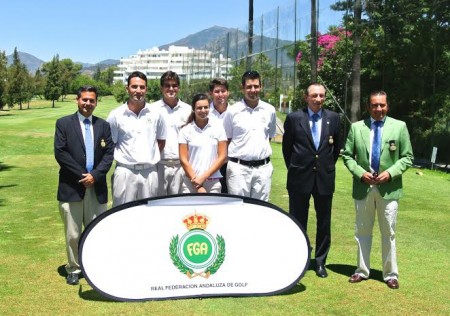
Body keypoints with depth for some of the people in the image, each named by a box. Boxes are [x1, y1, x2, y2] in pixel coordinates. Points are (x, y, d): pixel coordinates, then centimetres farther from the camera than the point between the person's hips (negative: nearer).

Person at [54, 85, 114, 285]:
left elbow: (109, 153, 4)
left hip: (97, 186, 2)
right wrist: (81, 175, -11)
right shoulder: (63, 123, 3)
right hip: (71, 186, -2)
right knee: (72, 233, 3)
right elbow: (60, 153, -6)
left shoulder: (103, 125, 11)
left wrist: (95, 175, -9)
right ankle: (74, 269, 17)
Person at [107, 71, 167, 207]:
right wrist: (122, 158, 1)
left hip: (149, 172, 2)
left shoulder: (155, 113, 3)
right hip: (125, 172, -2)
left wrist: (150, 158, 6)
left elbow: (161, 140, 13)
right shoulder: (116, 115, -2)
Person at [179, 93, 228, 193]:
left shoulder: (218, 127, 5)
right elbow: (183, 159, 1)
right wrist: (197, 183, -7)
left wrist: (204, 177, -7)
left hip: (213, 182, 0)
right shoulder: (186, 130, 4)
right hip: (190, 182, 0)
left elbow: (222, 156, 2)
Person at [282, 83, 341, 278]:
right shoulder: (294, 118, -3)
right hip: (300, 178, -2)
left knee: (324, 222, 9)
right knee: (298, 222, 7)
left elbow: (337, 146, 14)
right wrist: (293, 168, 8)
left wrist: (328, 166, 12)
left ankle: (320, 262, 22)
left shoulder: (333, 118, 3)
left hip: (325, 178, 2)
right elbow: (287, 146, 7)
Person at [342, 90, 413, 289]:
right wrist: (360, 173, -9)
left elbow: (407, 157, 2)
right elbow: (347, 155, 5)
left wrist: (391, 172, -12)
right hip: (363, 187, 2)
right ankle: (362, 270, 24)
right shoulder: (356, 127, 3)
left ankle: (390, 274, 18)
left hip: (388, 188, -1)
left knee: (388, 233, 6)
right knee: (362, 231, 11)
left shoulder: (399, 127, 0)